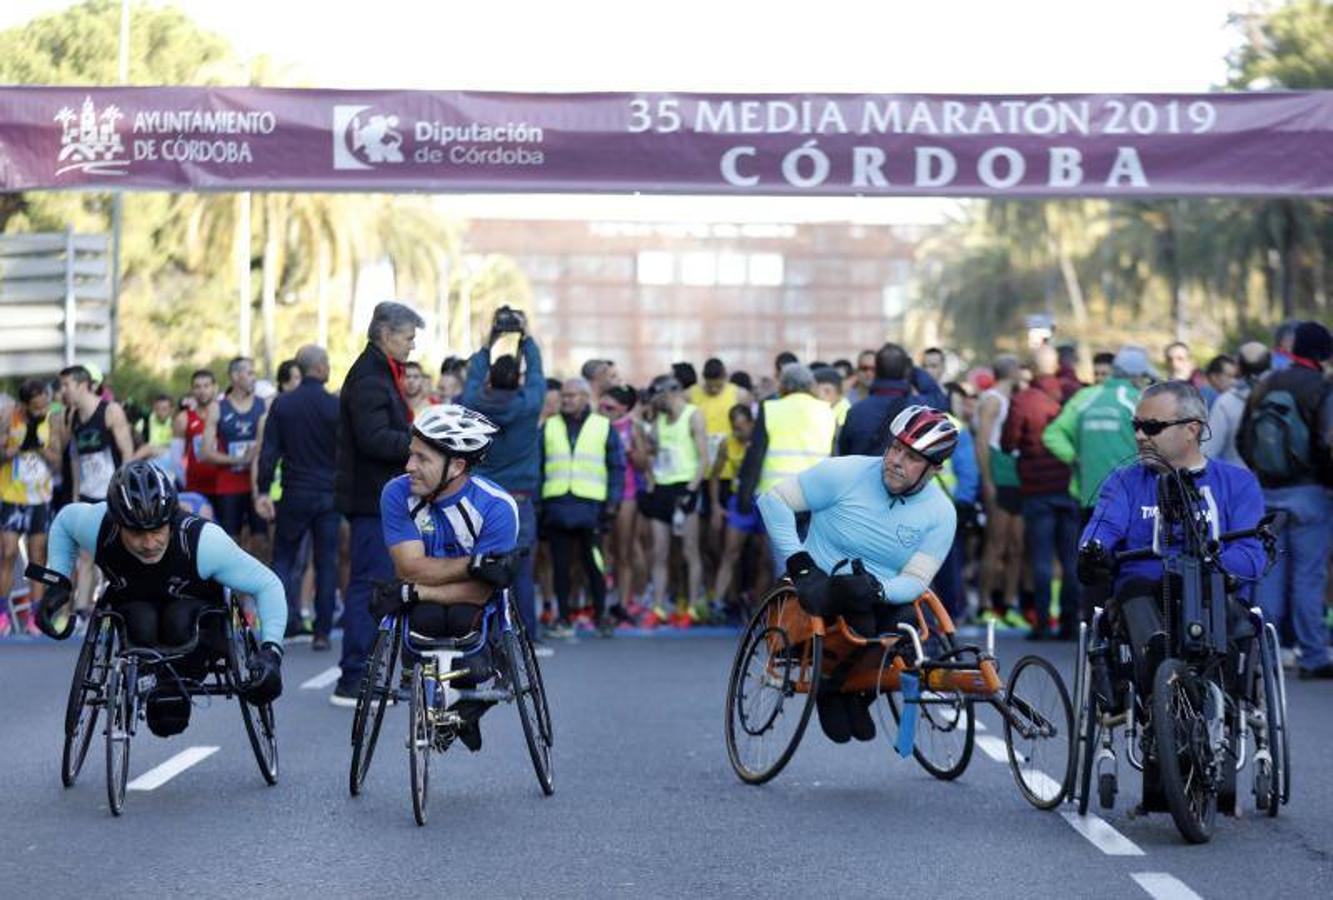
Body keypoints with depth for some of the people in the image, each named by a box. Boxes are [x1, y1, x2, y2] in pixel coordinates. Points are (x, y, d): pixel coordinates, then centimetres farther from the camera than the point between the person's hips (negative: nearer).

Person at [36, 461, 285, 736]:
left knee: (180, 620, -37)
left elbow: (268, 585, -25)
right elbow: (64, 520, 0)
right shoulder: (97, 527, -26)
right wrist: (58, 583, -9)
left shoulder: (204, 541, -34)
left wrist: (271, 651, -37)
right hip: (133, 604, 2)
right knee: (141, 622, -34)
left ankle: (175, 690, -13)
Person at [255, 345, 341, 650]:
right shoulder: (335, 406, -6)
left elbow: (269, 452, -3)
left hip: (294, 495, 1)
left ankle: (287, 616, -8)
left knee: (283, 557, 12)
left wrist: (263, 491, -1)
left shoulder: (282, 404, -1)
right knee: (326, 562, 7)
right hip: (329, 495, -1)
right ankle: (322, 631, 6)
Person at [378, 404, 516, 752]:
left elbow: (479, 591, -22)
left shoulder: (496, 506, -21)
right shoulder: (397, 493, -14)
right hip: (423, 605, 1)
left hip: (471, 607, -1)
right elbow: (411, 568, -20)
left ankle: (468, 709, -1)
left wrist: (414, 592, -29)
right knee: (427, 618, -33)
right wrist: (474, 563, -31)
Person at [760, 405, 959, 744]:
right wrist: (797, 560, -13)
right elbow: (774, 500, -7)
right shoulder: (846, 474, -12)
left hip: (885, 596, 3)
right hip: (821, 580, -3)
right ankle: (830, 690, -8)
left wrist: (878, 589, -32)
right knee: (858, 620, -36)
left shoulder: (940, 513, -5)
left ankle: (859, 693, 2)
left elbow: (915, 580, -11)